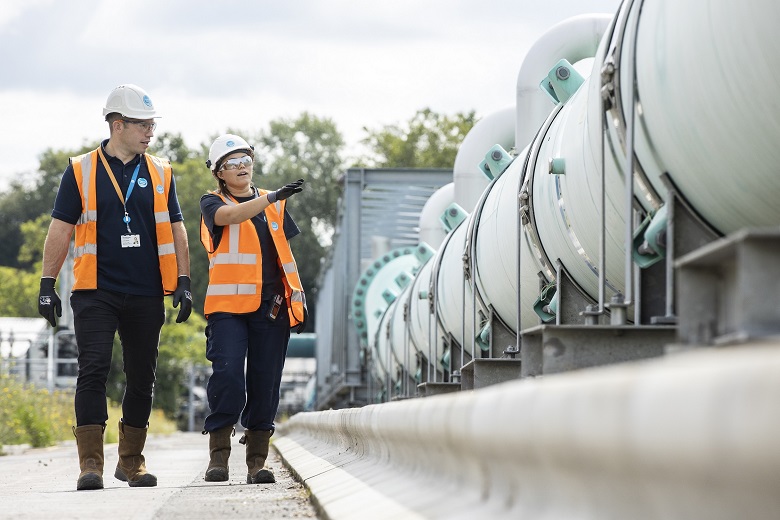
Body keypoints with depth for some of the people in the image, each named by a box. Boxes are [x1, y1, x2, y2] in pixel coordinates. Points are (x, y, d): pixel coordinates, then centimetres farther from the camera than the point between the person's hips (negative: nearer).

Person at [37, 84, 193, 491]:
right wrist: (47, 285, -2)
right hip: (96, 293, -3)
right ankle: (90, 464, -12)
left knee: (142, 378, 8)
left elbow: (175, 230, 12)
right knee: (93, 371, -12)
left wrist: (182, 283, 3)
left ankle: (131, 460, 20)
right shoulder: (81, 171, 2)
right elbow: (60, 230, 3)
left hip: (146, 296, 3)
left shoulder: (160, 174, 10)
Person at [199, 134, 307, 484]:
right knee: (227, 375, -17)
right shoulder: (212, 204, 5)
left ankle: (257, 461, 8)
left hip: (271, 307, 4)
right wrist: (272, 197, -31)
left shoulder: (274, 205, 19)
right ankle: (218, 454, -7)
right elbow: (230, 215, -19)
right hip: (228, 305, -4)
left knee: (265, 383, 2)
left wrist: (299, 298, 14)